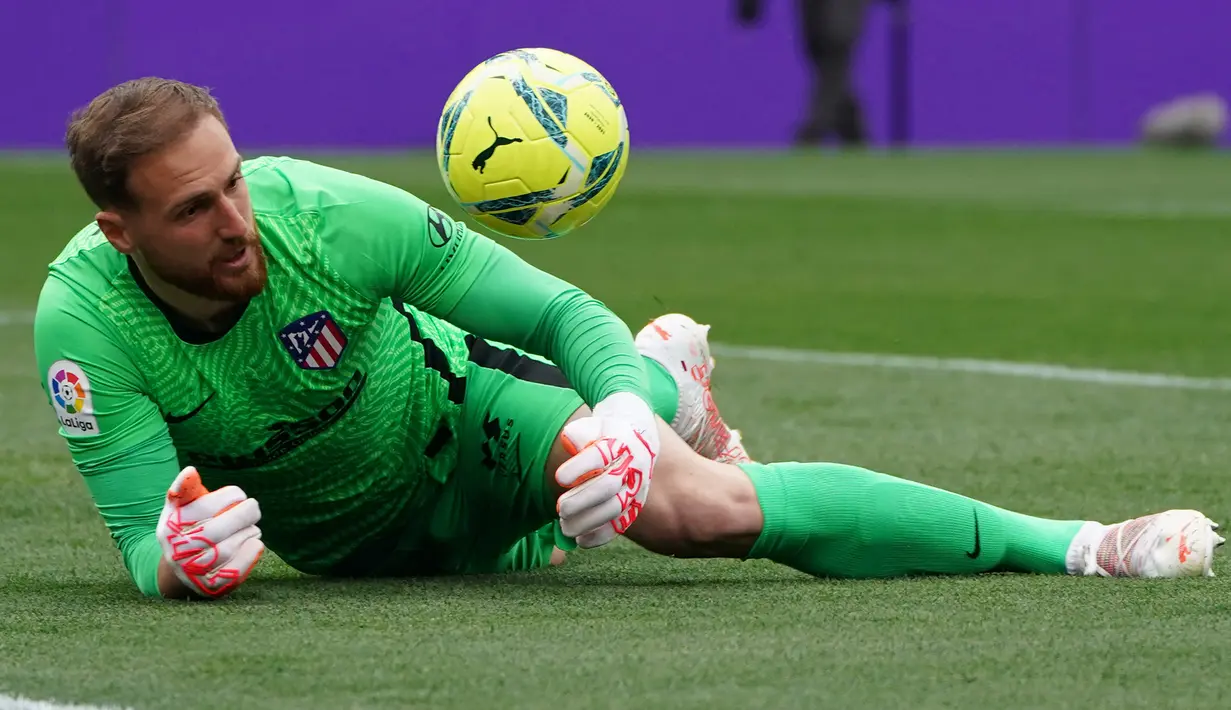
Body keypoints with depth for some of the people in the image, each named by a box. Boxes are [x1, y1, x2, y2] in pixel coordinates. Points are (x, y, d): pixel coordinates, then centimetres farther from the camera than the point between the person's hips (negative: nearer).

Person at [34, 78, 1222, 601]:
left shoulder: (323, 213, -33)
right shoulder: (86, 320, -33)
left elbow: (559, 312, -26)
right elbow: (142, 543, -34)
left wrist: (621, 415, -45)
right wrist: (178, 558, -58)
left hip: (450, 407, -2)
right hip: (336, 541, 2)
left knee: (690, 504, -27)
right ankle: (666, 379, 55)